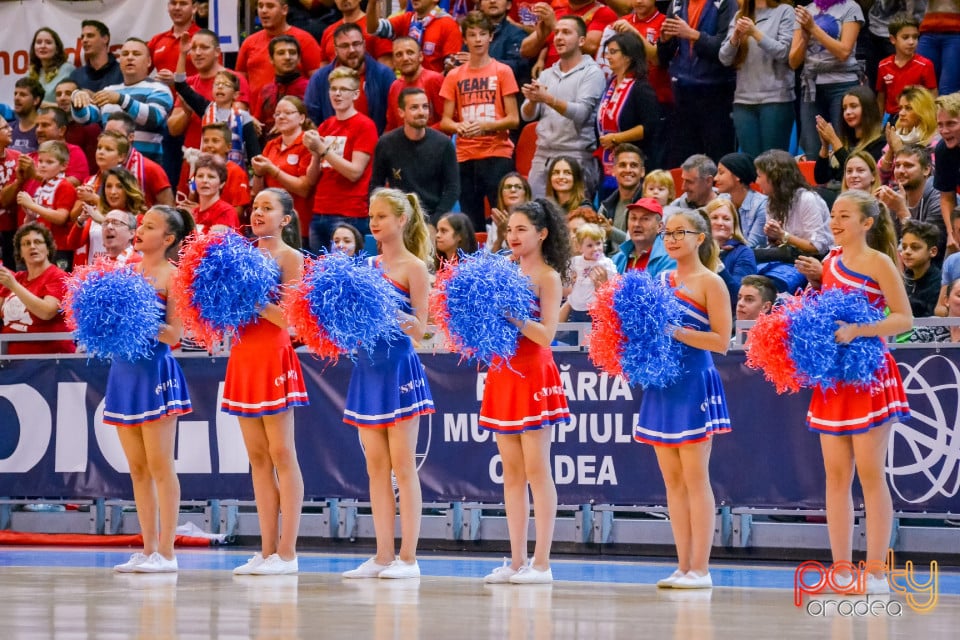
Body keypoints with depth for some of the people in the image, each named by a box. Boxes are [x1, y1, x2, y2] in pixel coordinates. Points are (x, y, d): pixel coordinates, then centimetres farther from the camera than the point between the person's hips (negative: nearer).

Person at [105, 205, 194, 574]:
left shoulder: (171, 275, -6)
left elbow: (173, 334, -11)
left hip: (155, 368, -7)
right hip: (124, 368, 7)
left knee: (160, 466, -5)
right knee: (137, 468, 8)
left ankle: (166, 553, -4)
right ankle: (148, 551, 11)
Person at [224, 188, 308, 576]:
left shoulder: (290, 258, -4)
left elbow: (288, 316, -13)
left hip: (274, 356, -7)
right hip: (243, 355, 7)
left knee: (281, 455, -5)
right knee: (258, 457, 6)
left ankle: (287, 553, -5)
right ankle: (267, 550, 8)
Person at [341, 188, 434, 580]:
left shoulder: (413, 267, -5)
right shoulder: (368, 266, 12)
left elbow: (419, 329, -9)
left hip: (399, 364, -6)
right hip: (367, 365, 6)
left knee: (403, 467, -4)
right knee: (376, 467, 6)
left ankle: (408, 558, -1)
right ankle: (383, 555, 9)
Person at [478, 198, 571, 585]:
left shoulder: (548, 277, -5)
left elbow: (546, 334, -14)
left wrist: (512, 313, -23)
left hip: (534, 374, -7)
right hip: (503, 372, 7)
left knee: (536, 470, -6)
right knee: (511, 472, 7)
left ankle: (541, 563, -5)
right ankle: (516, 561, 11)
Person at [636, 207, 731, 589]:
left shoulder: (710, 283, -5)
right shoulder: (660, 280, 14)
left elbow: (721, 341, -11)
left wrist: (676, 331, -17)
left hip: (694, 383, -7)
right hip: (661, 384, 7)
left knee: (695, 478, -6)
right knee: (672, 479, 6)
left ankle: (700, 569, -5)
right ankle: (683, 567, 9)